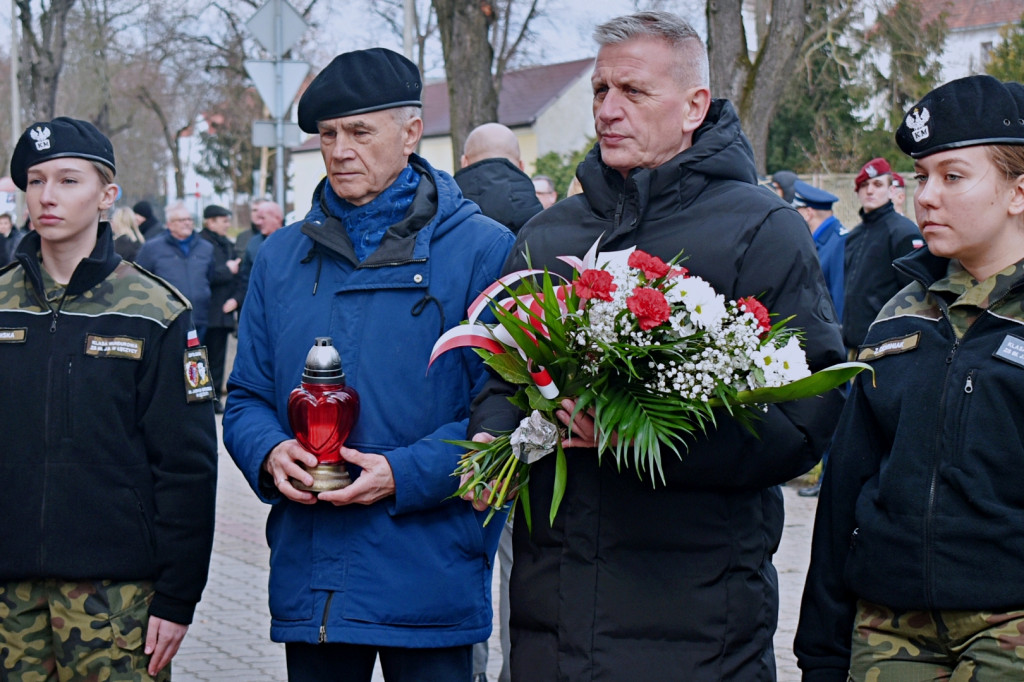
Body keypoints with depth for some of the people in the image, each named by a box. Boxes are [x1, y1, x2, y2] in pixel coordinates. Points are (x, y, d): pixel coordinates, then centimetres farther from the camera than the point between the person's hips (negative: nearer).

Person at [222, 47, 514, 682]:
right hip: (306, 579, 4)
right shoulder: (282, 256, 13)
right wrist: (270, 453, -8)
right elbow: (247, 397, 15)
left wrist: (404, 474, -20)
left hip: (429, 579, -4)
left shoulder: (483, 249, -3)